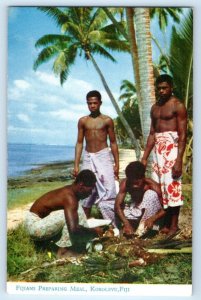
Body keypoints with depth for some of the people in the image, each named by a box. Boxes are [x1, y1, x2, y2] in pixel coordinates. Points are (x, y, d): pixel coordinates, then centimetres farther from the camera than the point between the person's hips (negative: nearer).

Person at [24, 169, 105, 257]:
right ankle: (63, 250, -13)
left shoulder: (70, 191, 2)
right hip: (34, 225, -9)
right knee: (70, 214, -24)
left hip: (40, 220, 9)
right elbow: (73, 229, -34)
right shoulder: (70, 198, -26)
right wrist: (93, 231, -18)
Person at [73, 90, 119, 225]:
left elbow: (113, 143, 6)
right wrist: (76, 165, 3)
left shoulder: (107, 120, 2)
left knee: (108, 191, -9)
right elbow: (79, 143, 8)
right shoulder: (83, 121, 7)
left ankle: (113, 224, -6)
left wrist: (116, 164, 1)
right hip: (88, 158, 3)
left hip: (104, 157, -2)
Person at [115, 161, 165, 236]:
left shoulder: (152, 186, -25)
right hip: (133, 214, 3)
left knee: (151, 194, -32)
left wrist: (152, 219, -43)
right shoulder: (125, 183, -19)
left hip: (148, 214, -2)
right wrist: (126, 223, -38)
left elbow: (164, 210, -24)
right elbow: (117, 205, -23)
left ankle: (145, 229, -26)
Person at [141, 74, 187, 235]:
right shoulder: (155, 108, 17)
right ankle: (166, 224, 15)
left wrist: (179, 160, -19)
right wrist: (145, 158, 14)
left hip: (172, 148, -7)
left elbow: (183, 135, -10)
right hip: (158, 150, 7)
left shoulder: (178, 105, -4)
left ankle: (174, 225, 2)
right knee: (159, 187, 7)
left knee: (172, 186, -6)